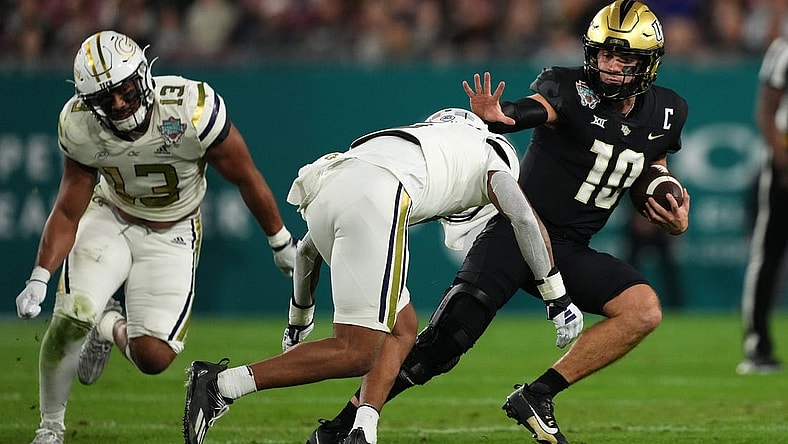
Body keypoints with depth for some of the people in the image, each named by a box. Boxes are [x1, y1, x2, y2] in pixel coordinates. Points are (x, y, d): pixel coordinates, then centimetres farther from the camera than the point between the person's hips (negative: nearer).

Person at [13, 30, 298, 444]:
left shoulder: (191, 110, -31)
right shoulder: (81, 128, -21)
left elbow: (246, 178, -14)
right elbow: (68, 212, -9)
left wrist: (282, 244, -2)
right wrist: (39, 279, -22)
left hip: (172, 236, -1)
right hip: (111, 219, 1)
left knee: (153, 358, -13)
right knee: (72, 317, -23)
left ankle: (109, 327, 25)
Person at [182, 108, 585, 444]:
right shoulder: (488, 156, 32)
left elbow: (308, 252, 44)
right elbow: (524, 218, 10)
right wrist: (557, 298, 14)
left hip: (321, 196, 7)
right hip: (374, 200, -7)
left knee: (402, 328, 19)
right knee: (355, 353, -2)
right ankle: (221, 384, -8)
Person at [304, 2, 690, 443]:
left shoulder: (664, 113, 5)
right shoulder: (572, 90, -13)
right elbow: (534, 108, -35)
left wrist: (675, 220, 0)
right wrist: (496, 116, -58)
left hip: (569, 249, 6)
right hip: (516, 229, -5)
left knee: (644, 310, -18)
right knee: (442, 344, -15)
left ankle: (538, 396, -12)